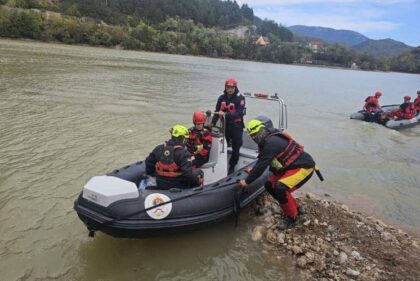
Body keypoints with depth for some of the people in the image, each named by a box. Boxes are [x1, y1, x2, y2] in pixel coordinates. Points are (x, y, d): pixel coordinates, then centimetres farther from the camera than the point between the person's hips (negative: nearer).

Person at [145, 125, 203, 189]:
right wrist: (197, 180, -8)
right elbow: (187, 172, -25)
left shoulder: (159, 149, 0)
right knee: (198, 172, 10)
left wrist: (150, 173, 29)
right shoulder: (183, 153, -20)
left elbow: (149, 162, 12)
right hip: (177, 186, -6)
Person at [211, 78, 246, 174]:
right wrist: (212, 123, -4)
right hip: (225, 126, 4)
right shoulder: (221, 98, 4)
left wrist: (225, 114, -31)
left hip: (236, 127, -4)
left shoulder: (240, 98, -11)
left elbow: (240, 113, -21)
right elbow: (217, 112, 8)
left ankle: (232, 167, 22)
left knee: (236, 148, 6)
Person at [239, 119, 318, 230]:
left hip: (303, 167, -10)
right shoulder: (266, 141, 5)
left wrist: (247, 181, -18)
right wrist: (253, 171, 19)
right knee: (270, 185, 6)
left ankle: (291, 217, -3)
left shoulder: (271, 142, -25)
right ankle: (295, 208, 22)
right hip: (289, 167, 10)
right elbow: (262, 160, 21)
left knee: (280, 187, -27)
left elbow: (262, 165, -26)